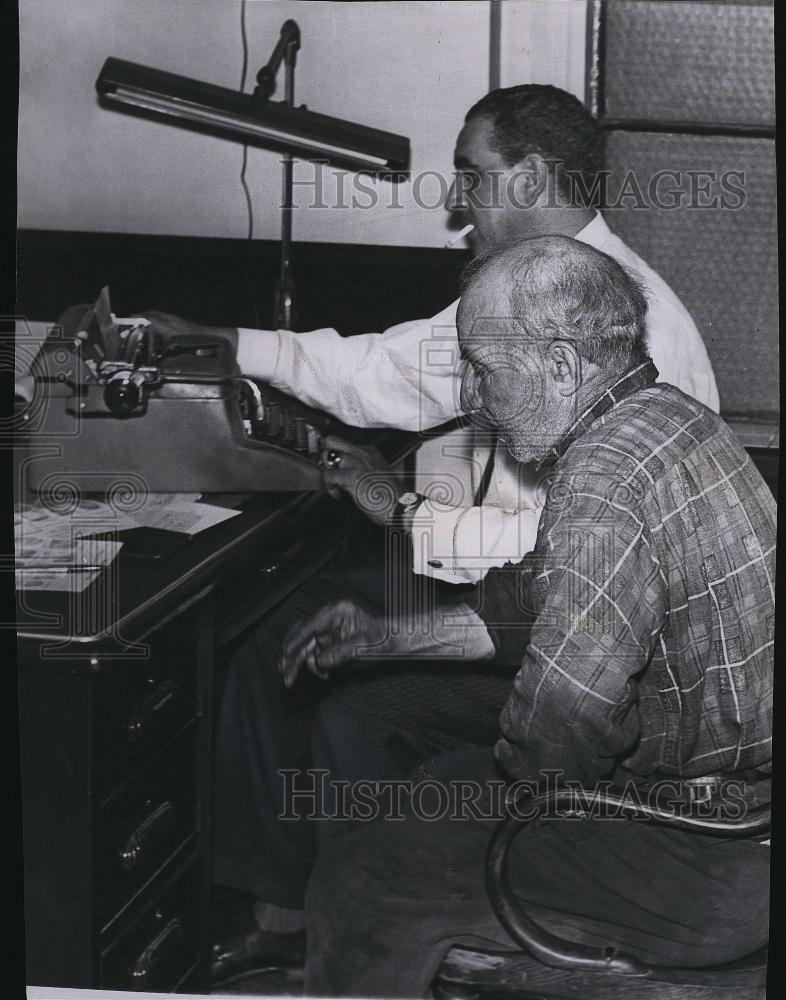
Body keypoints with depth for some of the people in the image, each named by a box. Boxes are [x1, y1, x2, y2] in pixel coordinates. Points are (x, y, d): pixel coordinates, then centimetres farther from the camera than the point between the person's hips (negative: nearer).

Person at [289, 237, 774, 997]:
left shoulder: (606, 478, -27)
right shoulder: (666, 418, 7)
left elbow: (564, 711, -34)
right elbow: (537, 600, 19)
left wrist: (512, 780, -12)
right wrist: (387, 638, 17)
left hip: (706, 875, -10)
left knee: (360, 878, -3)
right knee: (439, 782, 25)